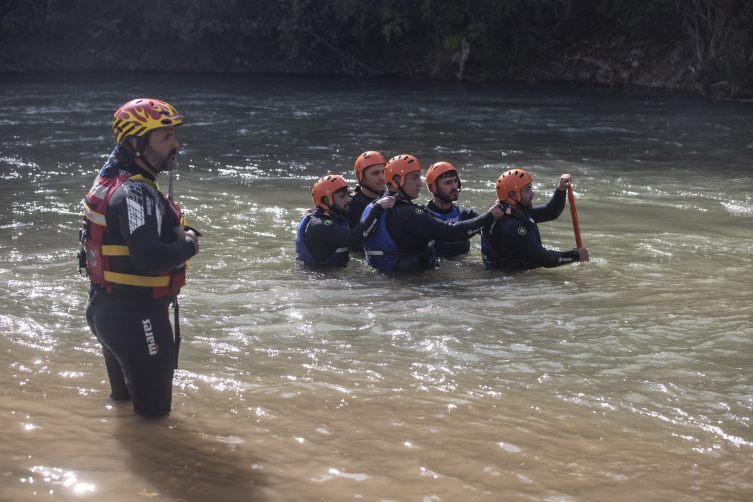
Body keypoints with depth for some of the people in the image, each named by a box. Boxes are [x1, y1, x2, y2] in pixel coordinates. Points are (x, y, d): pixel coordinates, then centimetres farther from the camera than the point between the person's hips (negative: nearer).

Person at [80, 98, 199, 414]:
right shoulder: (135, 193, -26)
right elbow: (150, 259, -38)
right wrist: (187, 247, -19)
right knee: (153, 412, 3)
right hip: (136, 318, -10)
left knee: (123, 400, 27)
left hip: (104, 308, 10)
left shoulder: (111, 178, 7)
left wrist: (174, 233, 1)